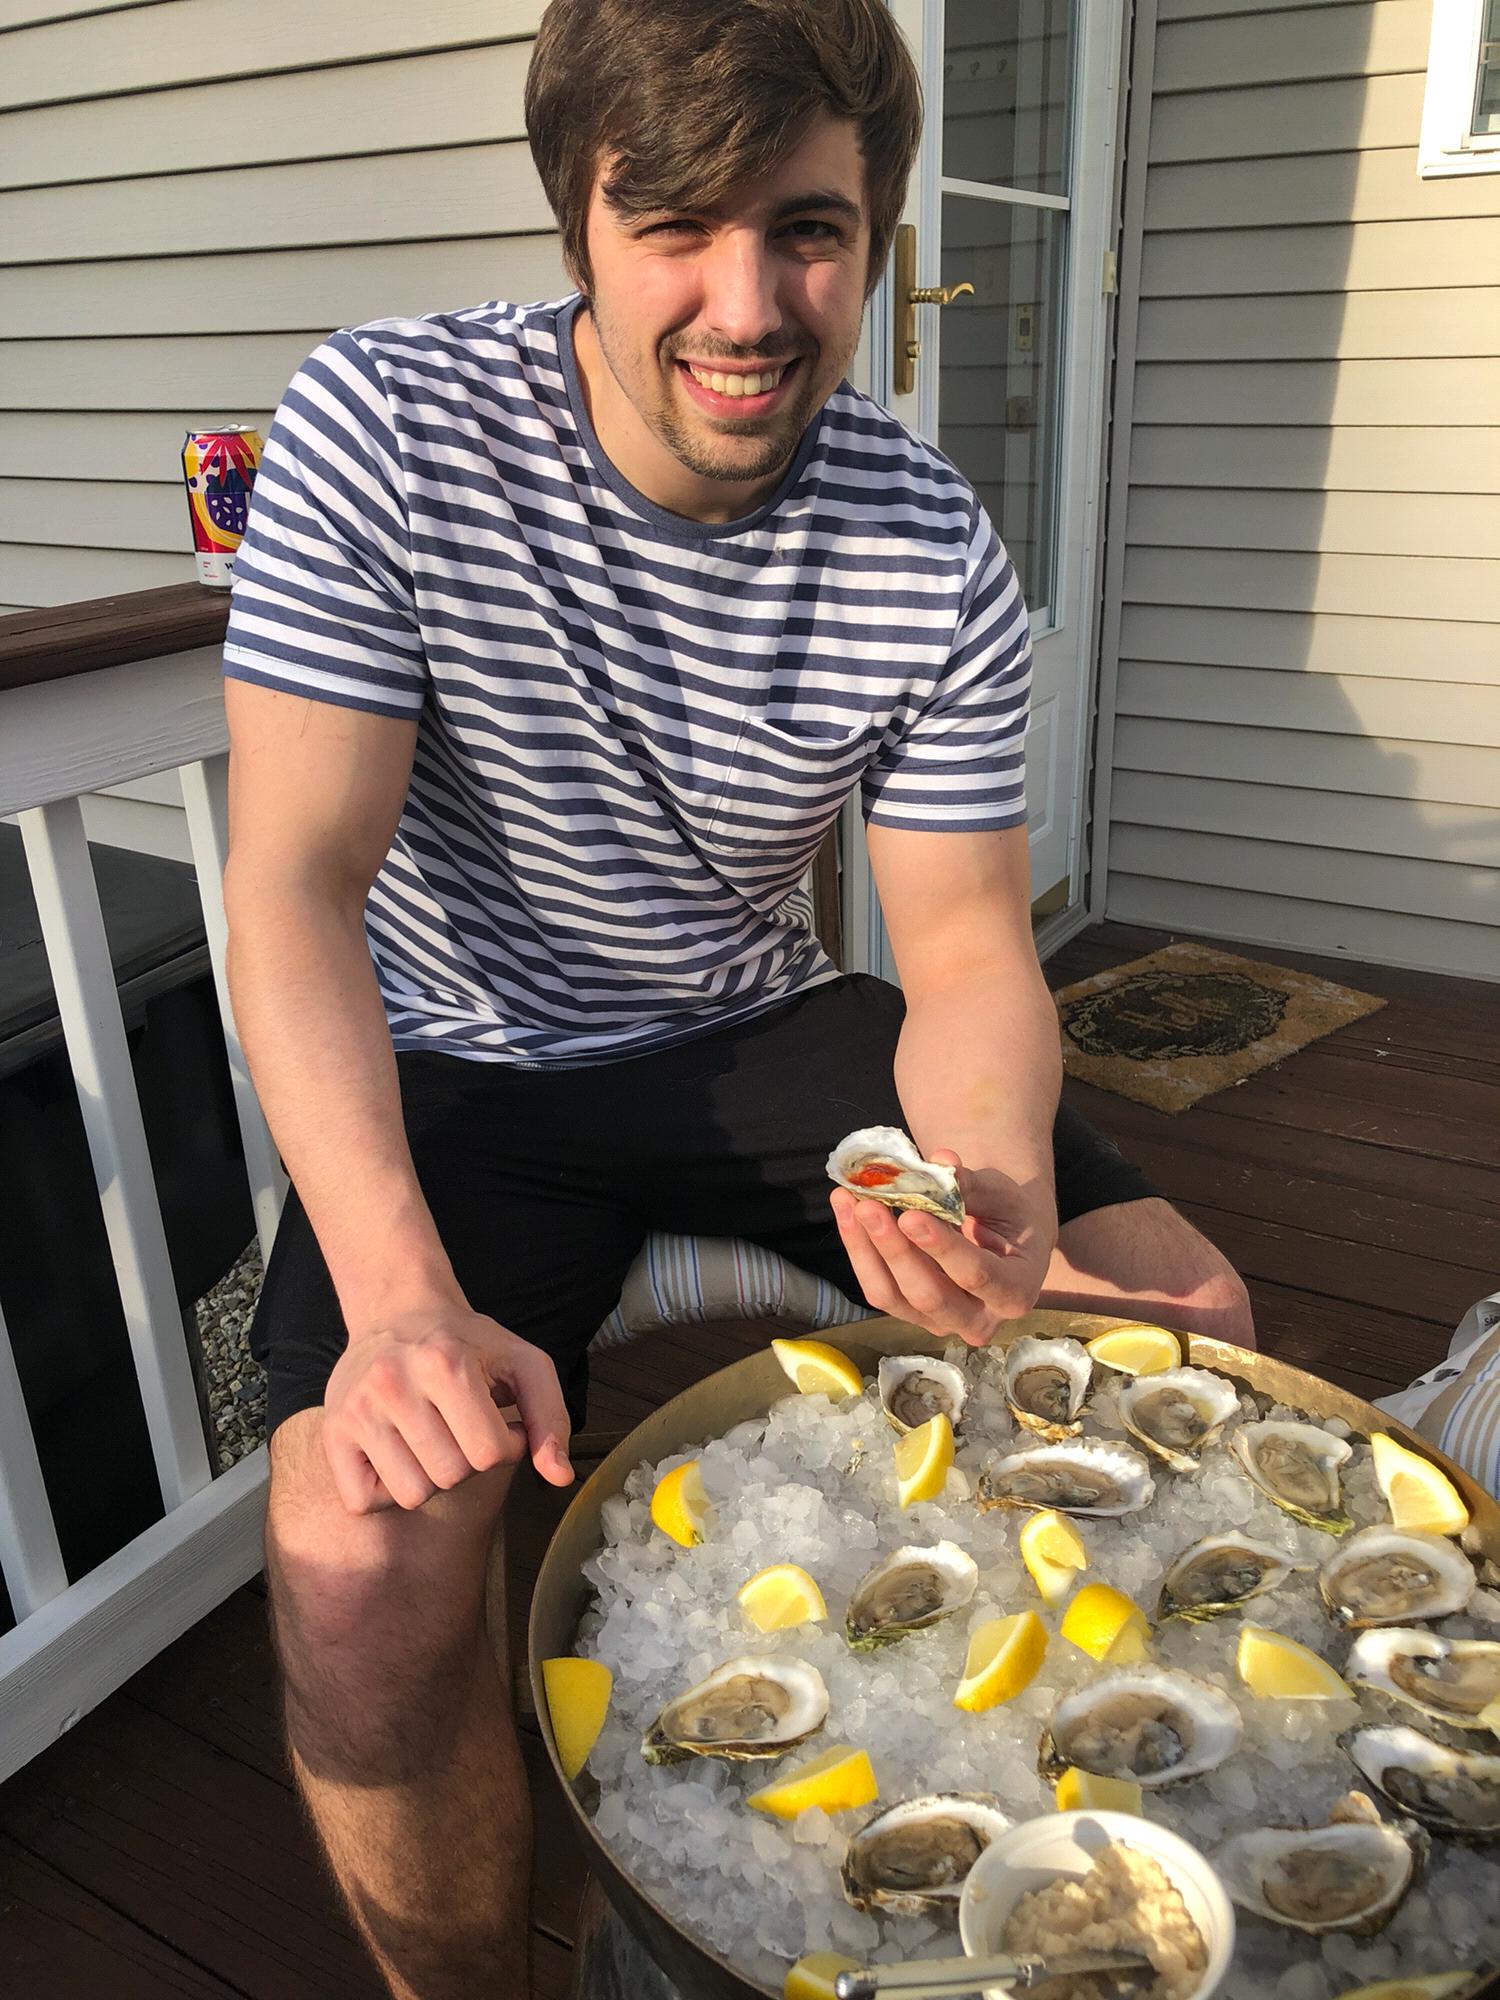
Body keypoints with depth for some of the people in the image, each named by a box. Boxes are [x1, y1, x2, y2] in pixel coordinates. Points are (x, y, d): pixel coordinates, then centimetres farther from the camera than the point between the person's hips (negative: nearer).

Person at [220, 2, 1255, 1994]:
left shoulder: (936, 555, -9)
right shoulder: (382, 429, -16)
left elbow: (968, 950, -7)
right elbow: (294, 884, -20)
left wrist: (995, 1190, -31)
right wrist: (399, 1294, -33)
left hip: (762, 1031, 3)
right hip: (462, 1064, -2)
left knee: (1193, 1331, -6)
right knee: (361, 1579, -26)